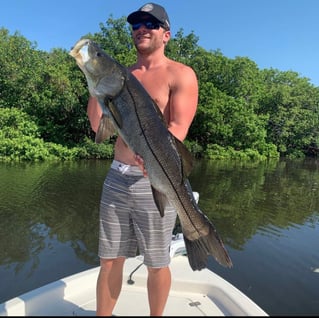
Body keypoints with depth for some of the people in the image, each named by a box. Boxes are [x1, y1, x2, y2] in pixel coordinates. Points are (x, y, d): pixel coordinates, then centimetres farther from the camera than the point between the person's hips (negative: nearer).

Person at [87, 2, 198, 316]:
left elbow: (178, 128, -13)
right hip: (117, 177, 4)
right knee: (109, 260, 11)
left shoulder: (180, 74, 0)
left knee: (156, 264, 10)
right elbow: (98, 125, 8)